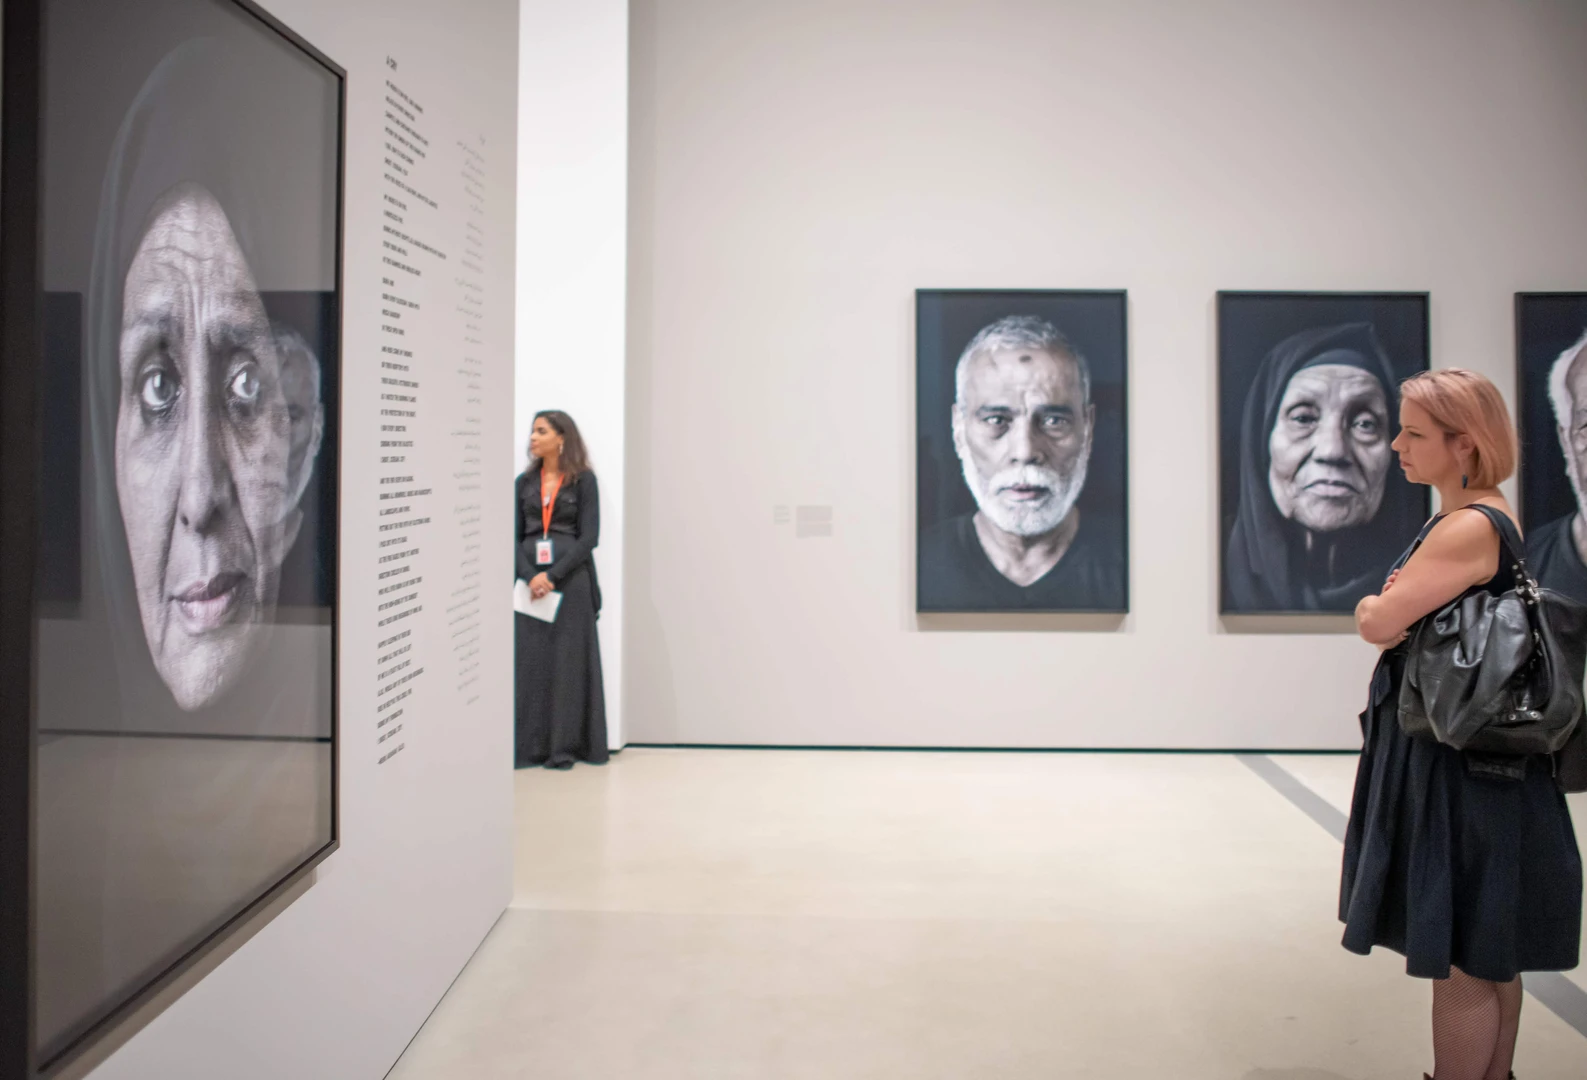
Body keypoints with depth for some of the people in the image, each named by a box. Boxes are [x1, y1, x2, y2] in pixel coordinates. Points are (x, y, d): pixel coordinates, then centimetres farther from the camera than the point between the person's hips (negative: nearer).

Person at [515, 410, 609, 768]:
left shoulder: (583, 479, 1)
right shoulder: (524, 482, 12)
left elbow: (589, 537, -6)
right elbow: (514, 536, 6)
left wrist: (553, 576, -15)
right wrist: (530, 576, -11)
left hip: (571, 581, -3)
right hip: (530, 583, 3)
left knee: (568, 662, -1)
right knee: (529, 662, 0)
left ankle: (564, 747, 4)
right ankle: (529, 746, 5)